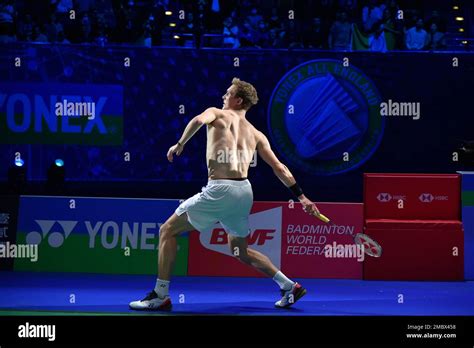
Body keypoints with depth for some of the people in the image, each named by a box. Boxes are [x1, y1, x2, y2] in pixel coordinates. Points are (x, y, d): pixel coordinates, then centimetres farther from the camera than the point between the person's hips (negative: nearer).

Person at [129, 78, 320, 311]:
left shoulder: (217, 114, 6)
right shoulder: (256, 134, 19)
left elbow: (198, 120, -18)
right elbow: (279, 168, 14)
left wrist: (180, 143, -7)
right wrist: (301, 196, 17)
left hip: (220, 189, -6)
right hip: (244, 192, 6)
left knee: (168, 231, 5)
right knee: (240, 250, 27)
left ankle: (160, 296, -1)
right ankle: (289, 286, 21)